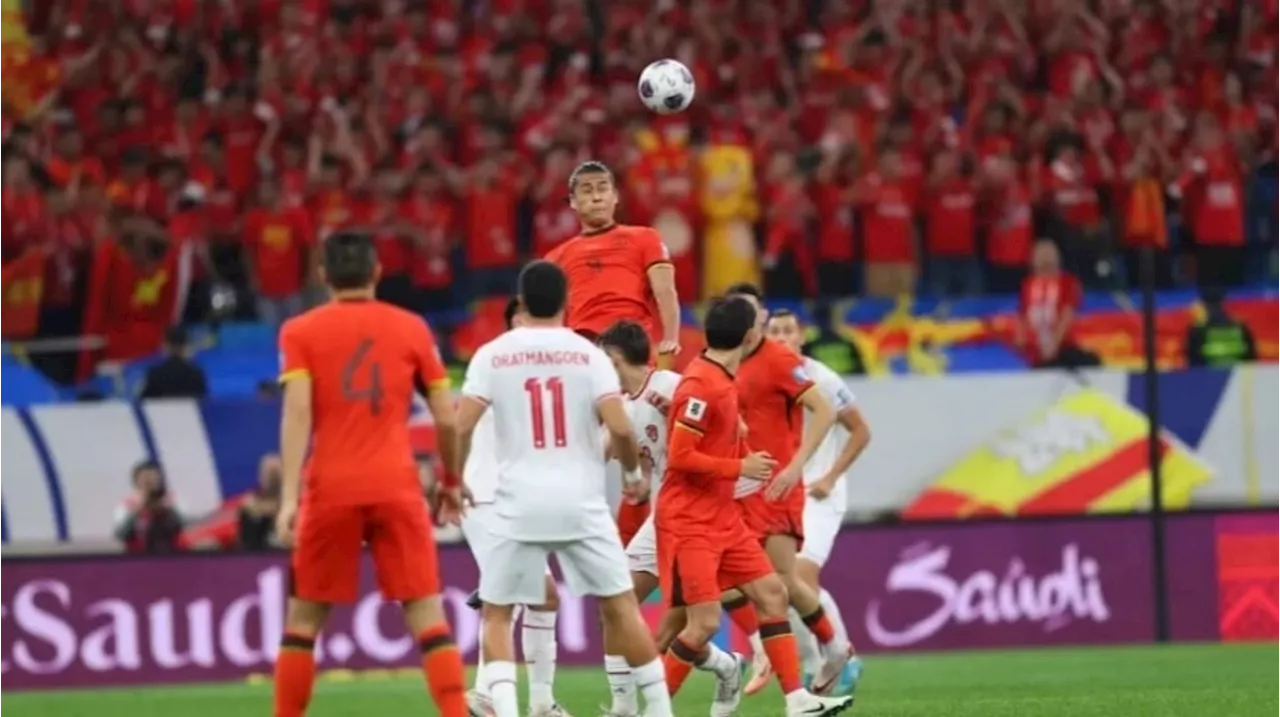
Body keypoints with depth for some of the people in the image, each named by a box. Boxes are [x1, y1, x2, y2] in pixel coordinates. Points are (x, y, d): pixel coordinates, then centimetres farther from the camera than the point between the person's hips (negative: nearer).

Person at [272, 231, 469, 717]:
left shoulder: (300, 332, 4)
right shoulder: (412, 328, 7)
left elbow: (297, 413, -8)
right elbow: (447, 418, 7)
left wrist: (289, 496, -12)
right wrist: (453, 482, 21)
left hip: (330, 489, 0)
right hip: (396, 488, 0)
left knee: (303, 617, 11)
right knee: (427, 614, 0)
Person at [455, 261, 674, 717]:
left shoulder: (493, 355, 1)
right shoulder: (588, 354, 1)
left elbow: (461, 427, -6)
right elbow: (620, 428, -8)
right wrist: (632, 469, 13)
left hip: (519, 505, 0)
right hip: (581, 503, 0)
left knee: (496, 613, 10)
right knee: (620, 604, 13)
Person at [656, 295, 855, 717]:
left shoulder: (725, 379, 9)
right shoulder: (702, 386, -19)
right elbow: (680, 456, -21)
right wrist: (741, 467, -16)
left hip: (722, 518, 10)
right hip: (689, 523, -10)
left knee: (772, 592, 8)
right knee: (704, 623, -11)